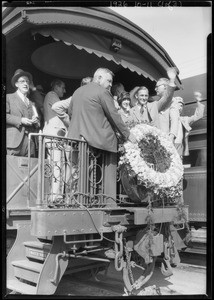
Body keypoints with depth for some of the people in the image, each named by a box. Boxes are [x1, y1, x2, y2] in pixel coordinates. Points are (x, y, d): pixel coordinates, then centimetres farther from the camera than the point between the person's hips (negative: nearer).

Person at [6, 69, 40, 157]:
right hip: (13, 140, -4)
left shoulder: (31, 103, 26)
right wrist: (20, 120, -11)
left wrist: (36, 121, 3)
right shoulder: (8, 97, 12)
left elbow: (37, 125, 25)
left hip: (29, 142, 4)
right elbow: (6, 115, -2)